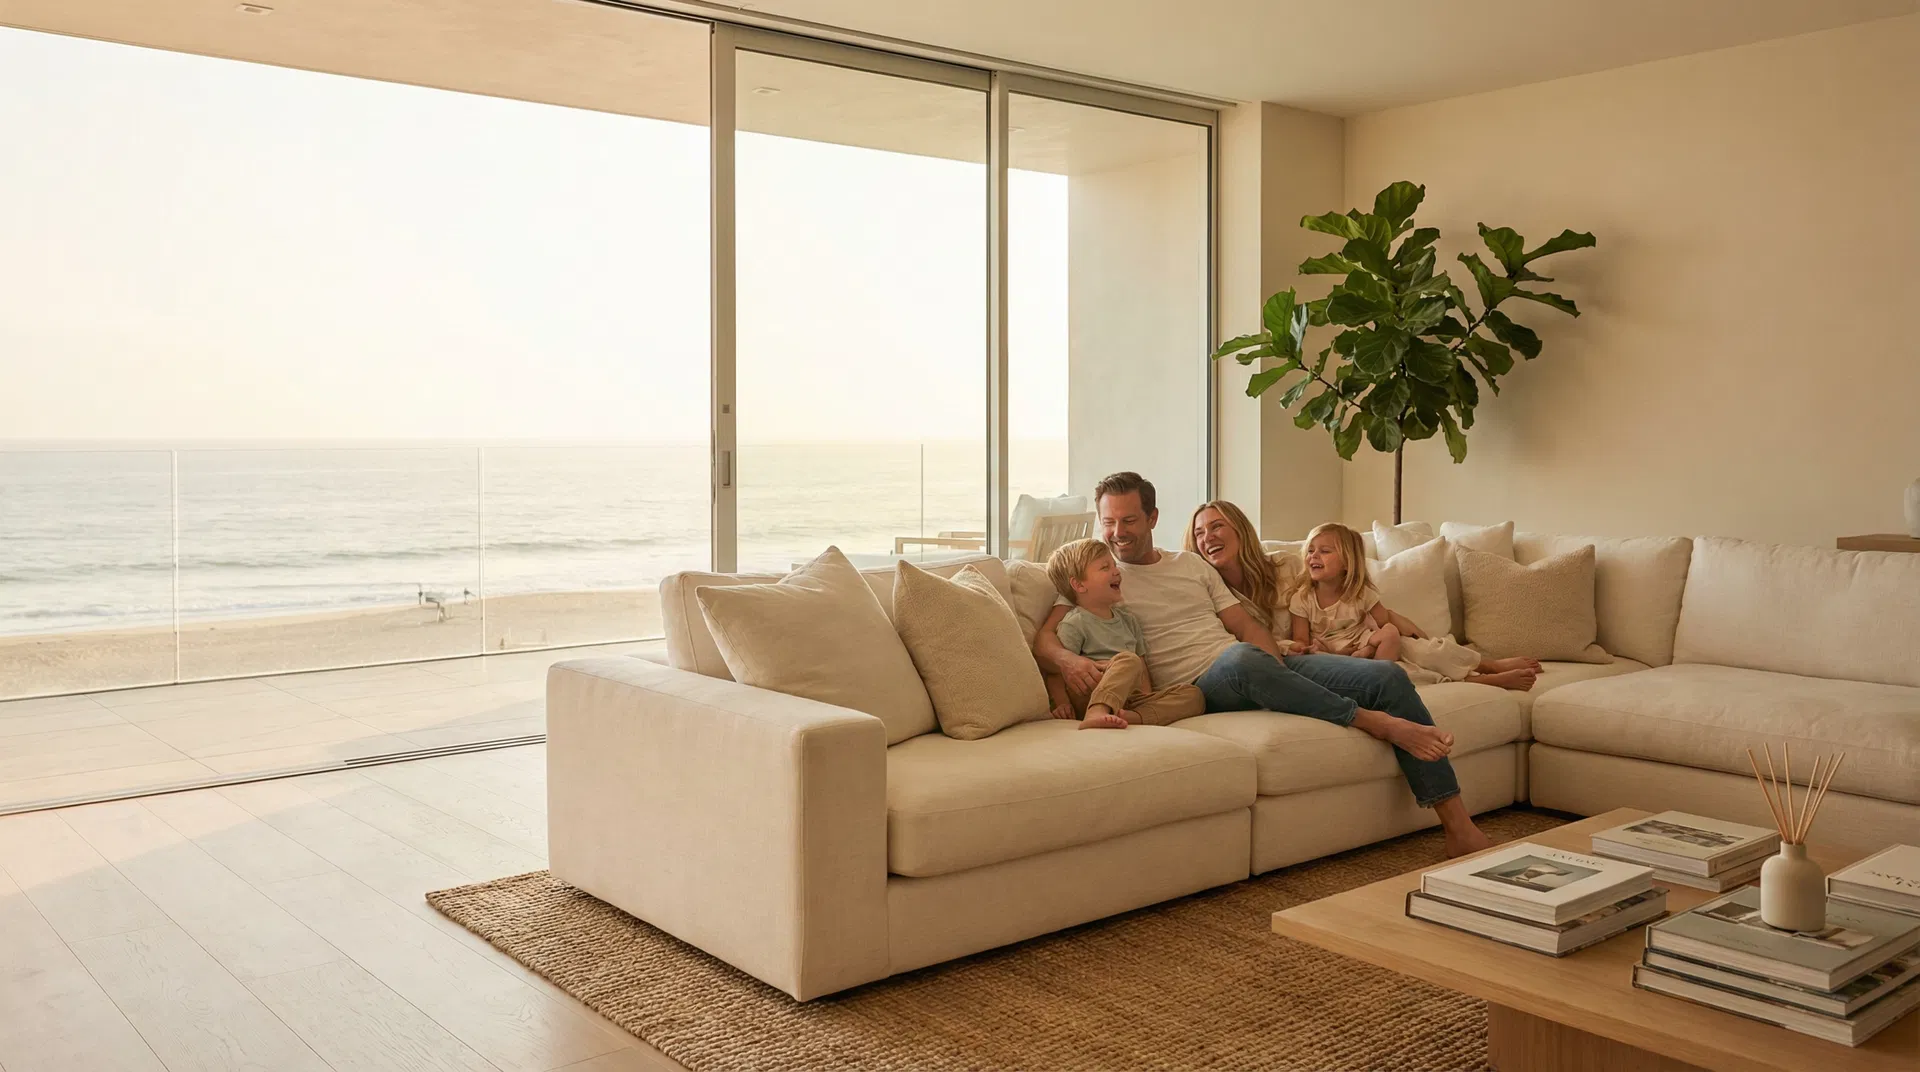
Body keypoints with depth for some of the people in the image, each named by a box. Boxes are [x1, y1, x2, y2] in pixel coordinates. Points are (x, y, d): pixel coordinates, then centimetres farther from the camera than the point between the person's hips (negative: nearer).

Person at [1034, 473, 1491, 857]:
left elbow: (1245, 625, 17)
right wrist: (1069, 660, -28)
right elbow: (1043, 641, -3)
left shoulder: (1192, 565, 22)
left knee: (1388, 676, -11)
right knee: (1242, 658, -42)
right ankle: (1375, 723, -26)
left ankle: (1459, 829, -10)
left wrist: (1277, 668, -4)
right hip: (1199, 687, -6)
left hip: (1266, 668, 6)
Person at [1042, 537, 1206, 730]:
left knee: (1193, 695, -9)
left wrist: (1148, 696, 2)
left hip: (1131, 699, 7)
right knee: (1127, 659, -32)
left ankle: (1135, 716, -35)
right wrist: (1063, 704, -22)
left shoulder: (1127, 619, 21)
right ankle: (1095, 714, -55)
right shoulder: (1073, 624, -2)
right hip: (1091, 698, -7)